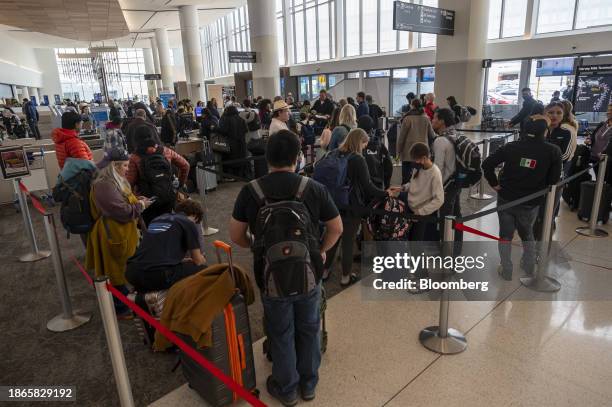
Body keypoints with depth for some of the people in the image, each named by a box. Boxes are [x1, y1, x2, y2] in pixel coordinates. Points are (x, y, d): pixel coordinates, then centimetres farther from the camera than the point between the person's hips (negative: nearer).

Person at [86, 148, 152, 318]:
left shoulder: (115, 181, 9)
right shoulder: (105, 186, -23)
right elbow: (122, 211, -26)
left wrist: (138, 202, 4)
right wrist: (140, 205, -11)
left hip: (123, 233, 10)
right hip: (114, 236, -10)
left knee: (124, 270, 19)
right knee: (118, 272, 4)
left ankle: (125, 301, 34)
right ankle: (120, 309, 19)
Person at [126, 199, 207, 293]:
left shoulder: (157, 218, 25)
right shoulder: (188, 223, 6)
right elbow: (198, 261, 12)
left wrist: (185, 259, 51)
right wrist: (202, 259, 37)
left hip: (132, 274, 7)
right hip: (159, 275, -7)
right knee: (202, 269, 13)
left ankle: (141, 294, 17)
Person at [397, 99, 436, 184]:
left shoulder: (408, 118, -7)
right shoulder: (426, 119, 4)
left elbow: (401, 136, -5)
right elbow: (431, 135, 12)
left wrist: (398, 151, 2)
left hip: (409, 153, -4)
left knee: (406, 177, 1)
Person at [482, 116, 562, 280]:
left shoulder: (511, 147, -9)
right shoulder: (553, 151, -10)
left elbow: (487, 164, -13)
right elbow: (554, 180, -7)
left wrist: (494, 183, -3)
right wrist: (538, 190, 9)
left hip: (506, 198, 0)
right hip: (530, 203, 1)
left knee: (505, 235, 15)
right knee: (527, 233, 25)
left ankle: (506, 271, 22)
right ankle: (529, 266, 41)